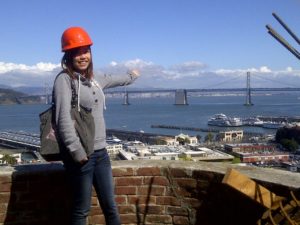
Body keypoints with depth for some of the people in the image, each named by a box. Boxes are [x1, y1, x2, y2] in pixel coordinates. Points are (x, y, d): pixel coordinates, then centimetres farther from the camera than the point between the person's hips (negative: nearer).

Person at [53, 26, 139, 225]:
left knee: (110, 207, 10)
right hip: (81, 154, -7)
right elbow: (64, 119, -16)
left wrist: (130, 77, 54)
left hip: (101, 151, 7)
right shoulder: (64, 79, -7)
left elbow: (108, 81, 38)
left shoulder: (91, 79, 14)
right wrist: (76, 151, -21)